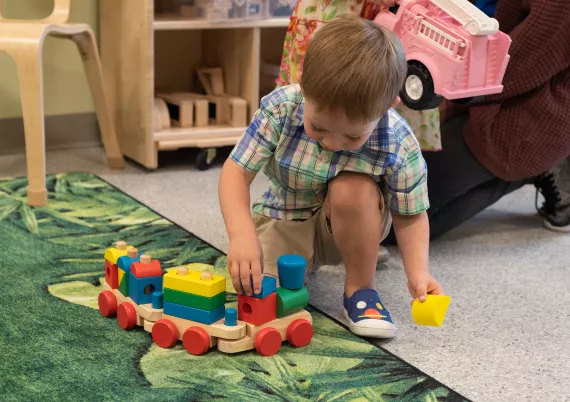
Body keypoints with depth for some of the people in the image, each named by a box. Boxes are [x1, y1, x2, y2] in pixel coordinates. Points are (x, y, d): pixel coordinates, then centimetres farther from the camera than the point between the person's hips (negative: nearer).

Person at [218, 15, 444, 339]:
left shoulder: (399, 145, -26)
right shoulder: (281, 108, -26)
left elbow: (410, 216, -13)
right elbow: (236, 172, -21)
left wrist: (418, 272, -30)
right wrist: (242, 235, -38)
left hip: (349, 226, 0)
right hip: (284, 223, 1)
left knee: (353, 188, -34)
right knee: (256, 289, -24)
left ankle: (360, 288, -12)